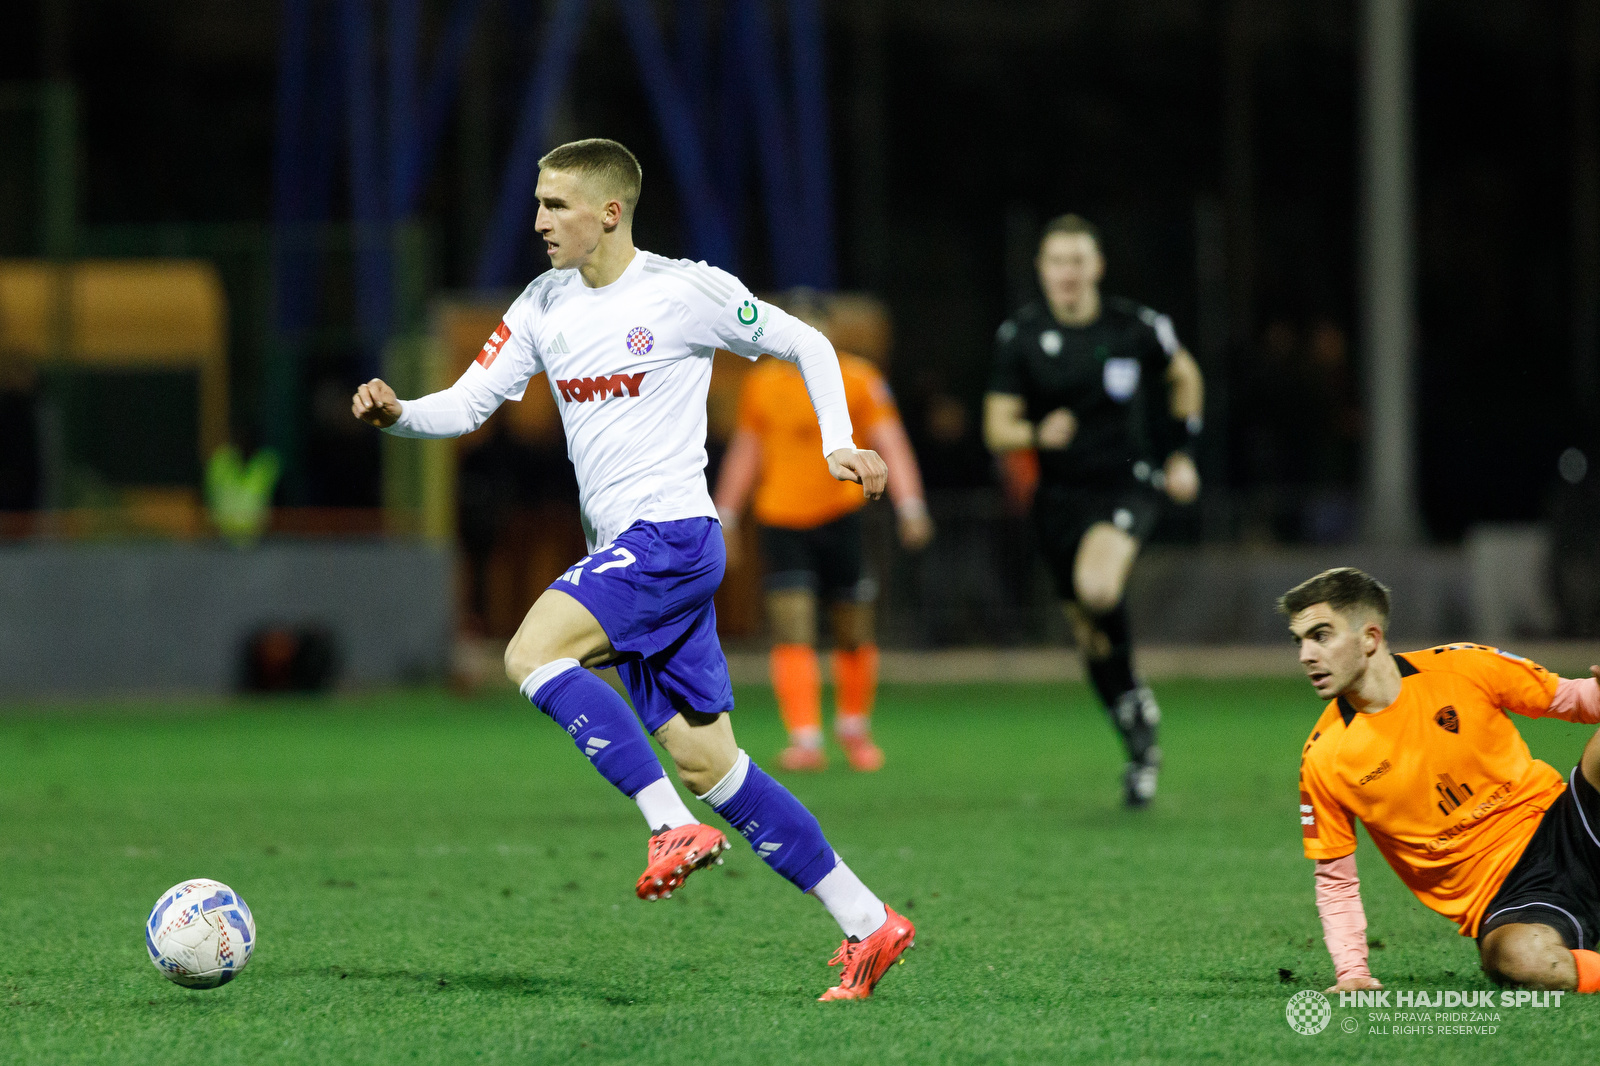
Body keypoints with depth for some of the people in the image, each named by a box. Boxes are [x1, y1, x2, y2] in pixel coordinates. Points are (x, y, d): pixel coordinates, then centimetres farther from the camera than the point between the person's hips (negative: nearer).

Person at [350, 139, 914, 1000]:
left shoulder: (686, 291, -6)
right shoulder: (544, 307, 12)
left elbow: (807, 346, 5)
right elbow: (467, 405, 11)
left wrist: (837, 444, -5)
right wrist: (395, 414, -8)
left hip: (671, 533, -7)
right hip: (619, 549, 7)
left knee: (531, 654, -24)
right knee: (705, 760, 4)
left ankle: (675, 827, -21)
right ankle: (865, 923, 8)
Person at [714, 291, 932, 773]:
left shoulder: (857, 379, -1)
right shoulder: (761, 384, 7)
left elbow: (889, 443, -5)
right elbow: (745, 451, 17)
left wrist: (910, 504, -15)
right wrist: (725, 516, 17)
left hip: (841, 516, -1)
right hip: (781, 521, 1)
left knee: (853, 634, 6)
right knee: (792, 633, -12)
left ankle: (854, 727, 30)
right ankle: (805, 739, -15)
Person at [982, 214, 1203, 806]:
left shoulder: (1135, 328, -6)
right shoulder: (1019, 337, -4)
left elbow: (1184, 377, 14)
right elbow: (996, 429, -3)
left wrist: (1181, 454, 12)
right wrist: (1037, 434, -24)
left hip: (1128, 483, -3)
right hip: (1061, 491, 3)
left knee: (1097, 587, -31)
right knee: (1089, 635, 7)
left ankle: (1136, 705, -6)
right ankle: (1141, 748, 27)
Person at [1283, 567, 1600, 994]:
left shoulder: (1466, 668, -3)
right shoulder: (1322, 760, -3)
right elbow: (1335, 882, 7)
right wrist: (1352, 971, -6)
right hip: (1503, 903, -2)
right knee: (1520, 958, -39)